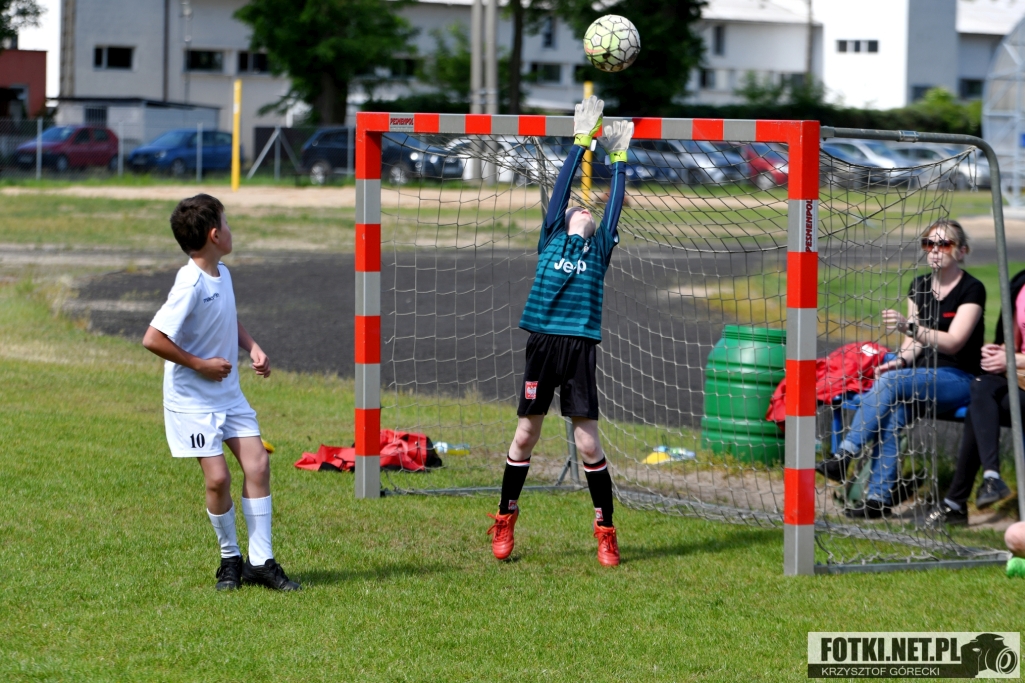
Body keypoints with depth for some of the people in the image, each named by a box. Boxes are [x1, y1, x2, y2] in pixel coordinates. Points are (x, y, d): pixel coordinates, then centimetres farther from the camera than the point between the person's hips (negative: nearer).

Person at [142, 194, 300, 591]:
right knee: (217, 477, -10)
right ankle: (230, 558, 12)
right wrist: (200, 365, -18)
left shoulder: (222, 274, 4)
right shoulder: (190, 285, -22)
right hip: (192, 398, -7)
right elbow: (153, 339, -25)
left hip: (228, 392, 7)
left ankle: (261, 562, 2)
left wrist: (253, 348, 6)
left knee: (257, 464, -3)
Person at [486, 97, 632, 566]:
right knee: (526, 434, 7)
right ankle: (505, 520, 19)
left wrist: (619, 158, 18)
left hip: (580, 347, 0)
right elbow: (563, 184, 12)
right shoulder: (551, 238, 12)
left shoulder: (600, 248, 13)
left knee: (587, 441, -3)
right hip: (542, 341, 0)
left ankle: (605, 531, 5)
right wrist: (581, 143, 14)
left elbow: (615, 202, 14)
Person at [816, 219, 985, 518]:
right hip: (922, 373, 5)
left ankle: (845, 455, -30)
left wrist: (908, 326, -30)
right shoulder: (920, 285, 14)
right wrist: (901, 360, -9)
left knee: (889, 383, -30)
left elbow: (953, 342, -18)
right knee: (893, 410, -28)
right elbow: (914, 341, 14)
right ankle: (879, 498, -34)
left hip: (958, 379, -5)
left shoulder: (971, 289, -7)